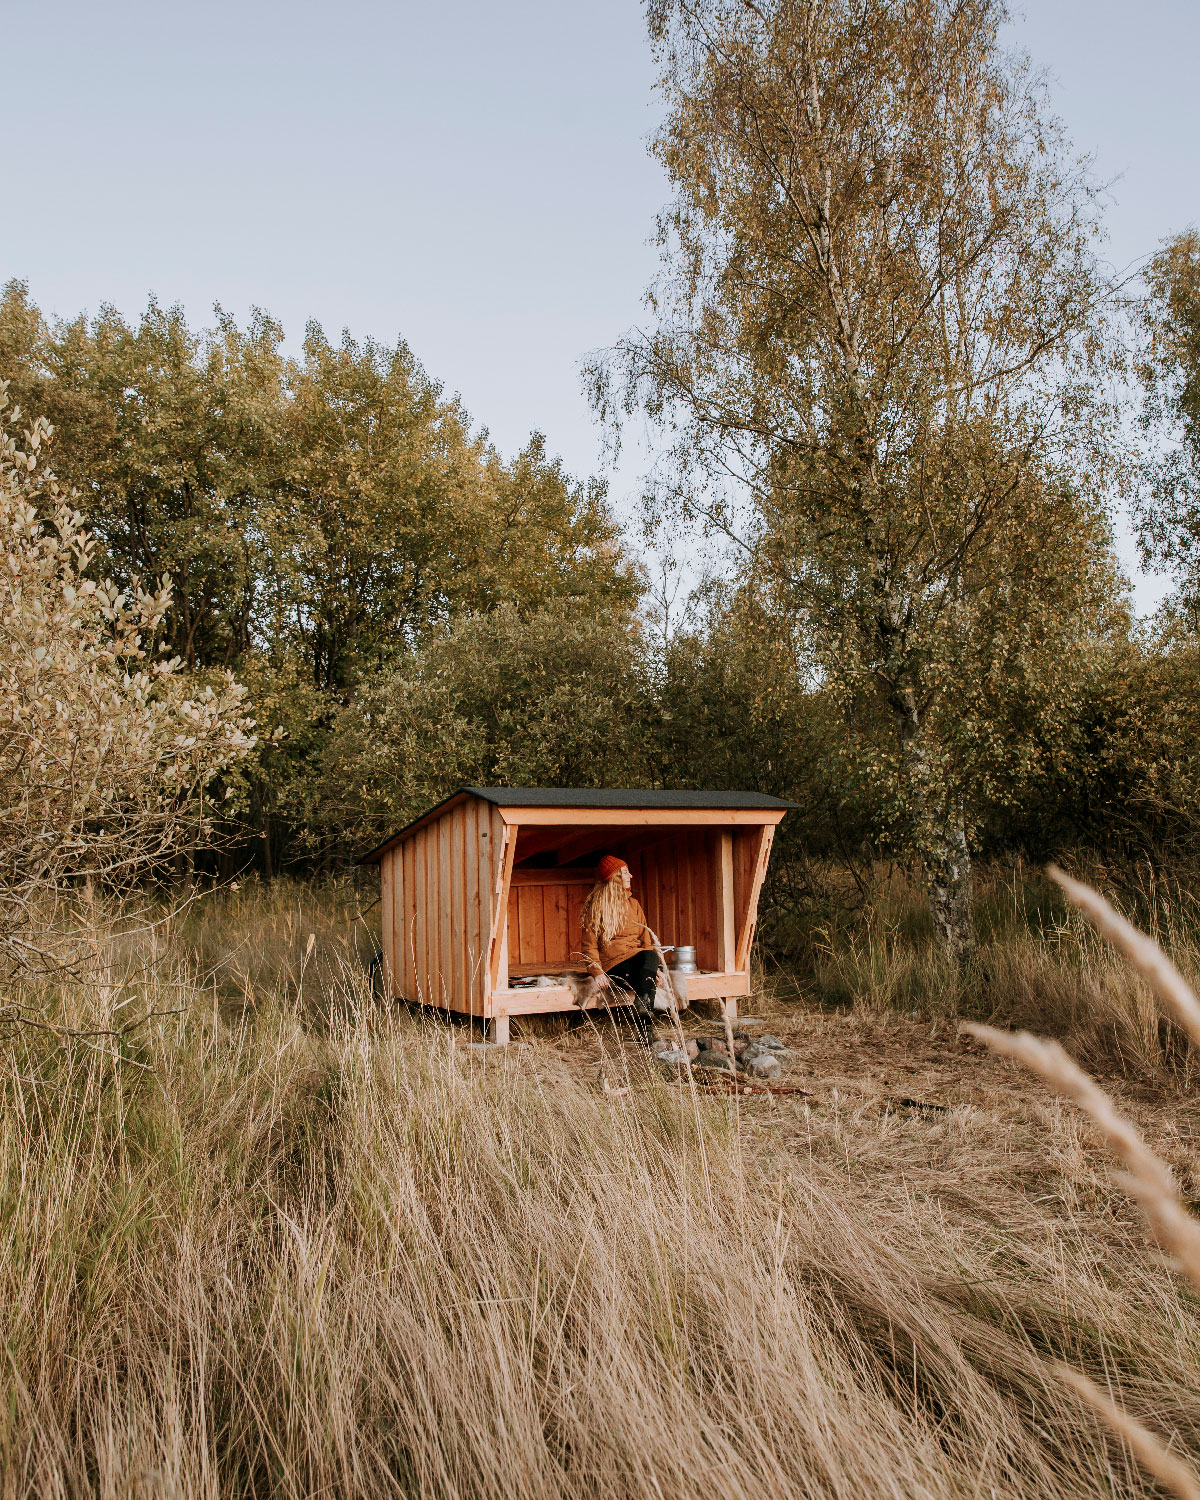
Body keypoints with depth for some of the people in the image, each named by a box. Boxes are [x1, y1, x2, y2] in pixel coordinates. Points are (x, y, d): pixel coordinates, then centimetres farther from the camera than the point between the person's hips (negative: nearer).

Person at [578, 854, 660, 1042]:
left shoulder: (633, 905, 21)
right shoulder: (595, 908, 5)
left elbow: (645, 939, 17)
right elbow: (590, 945, 0)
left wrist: (653, 968, 0)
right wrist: (597, 972, -17)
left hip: (638, 958, 4)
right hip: (612, 963, -4)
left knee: (651, 956, -33)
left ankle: (642, 1008, -47)